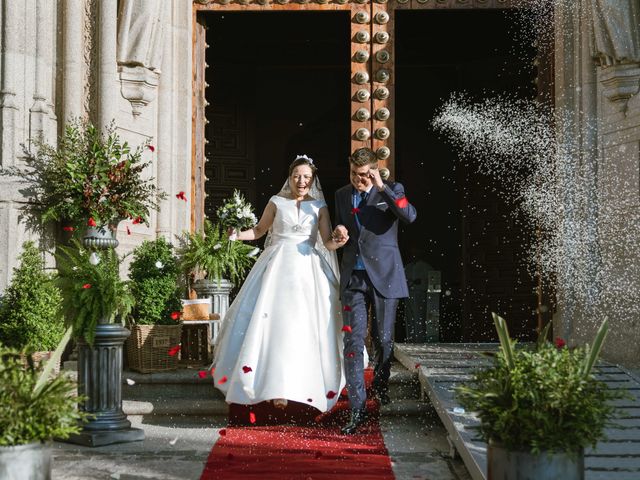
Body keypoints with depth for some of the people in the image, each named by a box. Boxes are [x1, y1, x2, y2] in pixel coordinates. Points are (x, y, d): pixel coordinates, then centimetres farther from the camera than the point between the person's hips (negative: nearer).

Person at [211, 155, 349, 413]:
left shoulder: (319, 206, 8)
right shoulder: (277, 202, 7)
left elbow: (327, 241, 4)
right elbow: (259, 230, 16)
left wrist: (337, 243, -18)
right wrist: (238, 235, -1)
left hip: (307, 269, 0)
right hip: (278, 266, 0)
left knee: (304, 327, -4)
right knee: (273, 323, -5)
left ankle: (302, 384, 5)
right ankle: (277, 387, 1)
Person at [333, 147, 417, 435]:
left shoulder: (392, 190, -1)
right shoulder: (341, 195, 12)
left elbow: (409, 216, -20)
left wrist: (382, 187, -21)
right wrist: (338, 234, 2)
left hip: (384, 276, -2)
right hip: (353, 278, 2)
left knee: (383, 338, 8)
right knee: (353, 343, -6)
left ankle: (380, 383, 39)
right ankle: (357, 409, -4)